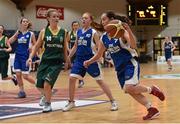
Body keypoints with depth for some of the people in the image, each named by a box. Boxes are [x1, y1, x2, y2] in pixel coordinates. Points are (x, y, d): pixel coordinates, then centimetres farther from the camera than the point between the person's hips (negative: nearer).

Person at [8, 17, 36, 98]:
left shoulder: (31, 34, 1)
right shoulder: (18, 33, 10)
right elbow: (9, 41, 3)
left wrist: (32, 47, -14)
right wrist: (16, 33, -2)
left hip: (26, 56, -4)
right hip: (18, 56, 4)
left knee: (25, 76, -8)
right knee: (18, 74, 0)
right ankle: (21, 91, 10)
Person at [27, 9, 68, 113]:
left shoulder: (63, 32, 3)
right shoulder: (44, 32, 1)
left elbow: (65, 48, 13)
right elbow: (37, 46, 6)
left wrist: (66, 62, 15)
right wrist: (31, 57, -7)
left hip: (57, 62, -1)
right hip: (45, 61, 2)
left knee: (47, 83, -18)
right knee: (40, 86, 3)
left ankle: (48, 104, 6)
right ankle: (46, 95, 40)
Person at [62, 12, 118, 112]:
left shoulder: (93, 32, -5)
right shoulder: (78, 32, 10)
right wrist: (69, 57, 17)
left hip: (90, 59, -5)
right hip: (79, 59, 5)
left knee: (99, 80, -1)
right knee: (71, 78, -5)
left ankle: (113, 102, 9)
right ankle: (71, 102, 11)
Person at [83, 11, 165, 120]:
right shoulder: (104, 38, 5)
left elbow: (133, 46, -28)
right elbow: (99, 54, 16)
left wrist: (128, 30, -41)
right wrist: (89, 62, 1)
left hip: (130, 63, -7)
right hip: (119, 68, 7)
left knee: (129, 88, -24)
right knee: (131, 91, 4)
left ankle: (151, 89, 1)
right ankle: (152, 110, 14)